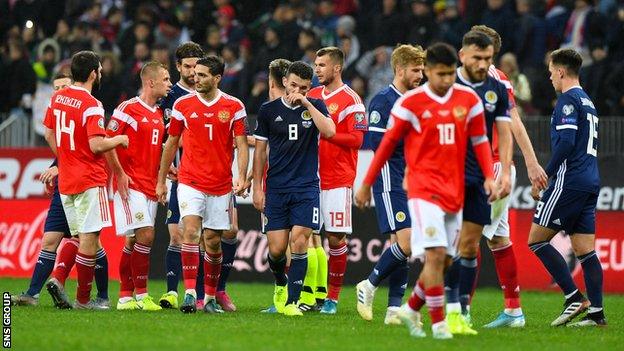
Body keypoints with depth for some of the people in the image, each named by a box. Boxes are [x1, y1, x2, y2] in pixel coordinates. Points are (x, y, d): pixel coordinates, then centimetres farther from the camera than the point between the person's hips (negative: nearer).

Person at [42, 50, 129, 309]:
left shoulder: (57, 98, 8)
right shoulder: (92, 106, -16)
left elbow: (49, 134, 17)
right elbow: (97, 145, -22)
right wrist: (119, 139, -5)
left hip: (66, 180, 8)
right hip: (90, 180, -8)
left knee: (78, 237, 16)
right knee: (90, 237, -3)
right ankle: (83, 299, -2)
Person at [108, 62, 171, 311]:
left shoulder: (158, 113, 16)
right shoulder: (128, 109, -9)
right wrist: (119, 173, -15)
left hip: (150, 186, 8)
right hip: (130, 185, -8)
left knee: (134, 240, 9)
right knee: (145, 234, -16)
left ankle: (125, 297, 12)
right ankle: (141, 295, -11)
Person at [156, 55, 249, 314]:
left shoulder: (234, 106, 0)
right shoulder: (183, 104, 2)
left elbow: (241, 145, 1)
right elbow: (171, 143, 12)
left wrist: (242, 176, -14)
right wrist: (161, 180, 13)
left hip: (221, 185, 0)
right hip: (190, 182, 0)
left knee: (213, 241, 5)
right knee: (190, 231, -18)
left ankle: (210, 297, 18)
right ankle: (189, 293, -21)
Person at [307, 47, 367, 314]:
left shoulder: (350, 100, -6)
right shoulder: (311, 96, 14)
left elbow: (356, 139, -13)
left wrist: (325, 133, -18)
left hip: (338, 180, -6)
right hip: (311, 177, 6)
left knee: (336, 238, -3)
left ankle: (333, 297, 3)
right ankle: (317, 293, 7)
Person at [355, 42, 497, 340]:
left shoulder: (469, 100, 5)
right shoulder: (411, 103, -5)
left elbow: (480, 141, 13)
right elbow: (388, 144, 2)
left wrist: (489, 177, -2)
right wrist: (366, 184, 7)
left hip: (455, 192, 5)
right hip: (424, 189, -5)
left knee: (444, 260, 9)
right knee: (435, 254, -17)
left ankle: (411, 310, 28)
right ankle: (438, 322, -13)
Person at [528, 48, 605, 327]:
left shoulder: (568, 100, -8)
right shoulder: (588, 102, 21)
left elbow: (566, 142, -20)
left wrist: (545, 175, -14)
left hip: (569, 181, -9)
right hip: (591, 183, 9)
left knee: (537, 240, -4)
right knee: (585, 250, 6)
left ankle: (574, 297, -10)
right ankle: (596, 312, 1)